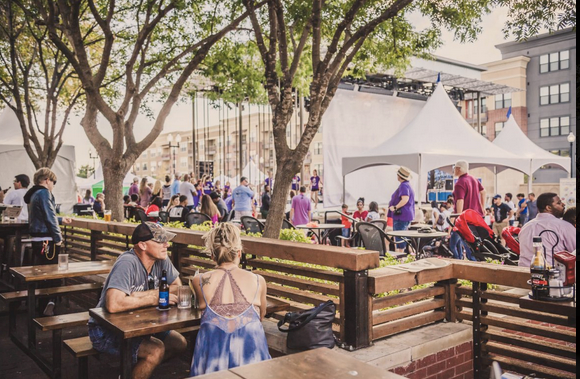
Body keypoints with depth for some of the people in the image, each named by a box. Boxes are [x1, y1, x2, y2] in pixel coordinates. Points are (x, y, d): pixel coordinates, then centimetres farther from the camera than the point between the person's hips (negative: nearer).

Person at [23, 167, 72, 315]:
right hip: (47, 240, -10)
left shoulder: (34, 193, 14)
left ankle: (42, 306, 27)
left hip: (36, 239, 10)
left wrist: (61, 219, 34)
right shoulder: (44, 193, -15)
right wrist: (58, 238, -15)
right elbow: (50, 218, -20)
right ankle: (50, 304, -3)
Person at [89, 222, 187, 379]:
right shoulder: (127, 263, -28)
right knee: (156, 350, -25)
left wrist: (141, 295, -20)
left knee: (179, 343, -2)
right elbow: (113, 305, -39)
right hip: (107, 330, -7)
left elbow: (178, 288, -6)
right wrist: (153, 299, -25)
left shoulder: (161, 259, -7)